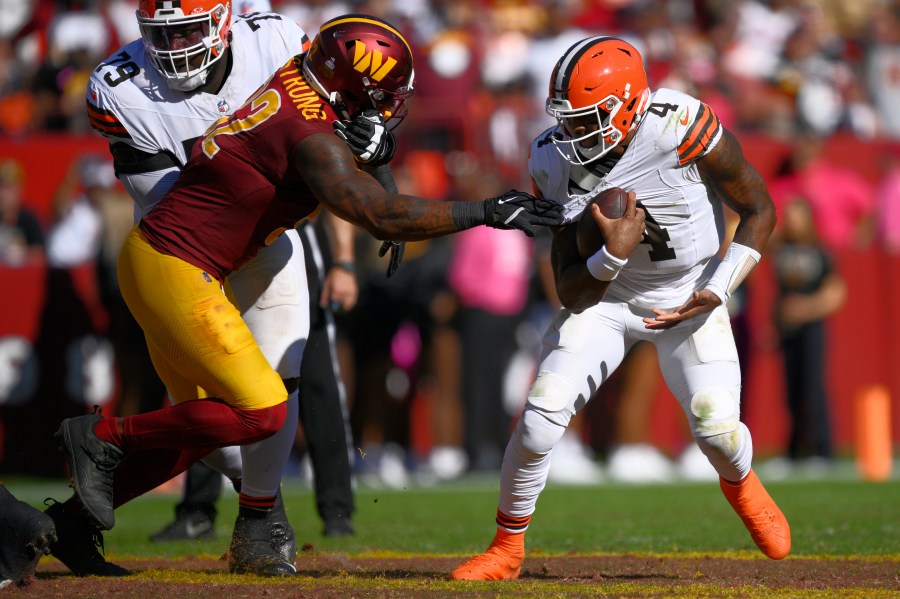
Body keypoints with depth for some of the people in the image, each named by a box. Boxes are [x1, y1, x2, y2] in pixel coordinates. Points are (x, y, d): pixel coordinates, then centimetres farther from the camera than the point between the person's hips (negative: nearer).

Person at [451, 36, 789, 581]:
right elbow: (571, 293, -16)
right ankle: (507, 548, 8)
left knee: (717, 428, -14)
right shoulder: (557, 164, -19)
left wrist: (716, 291, -23)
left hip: (689, 296, -2)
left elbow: (760, 211, -14)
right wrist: (613, 254, -37)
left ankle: (741, 484, 25)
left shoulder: (683, 129, -30)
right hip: (607, 296, 2)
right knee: (541, 418, -13)